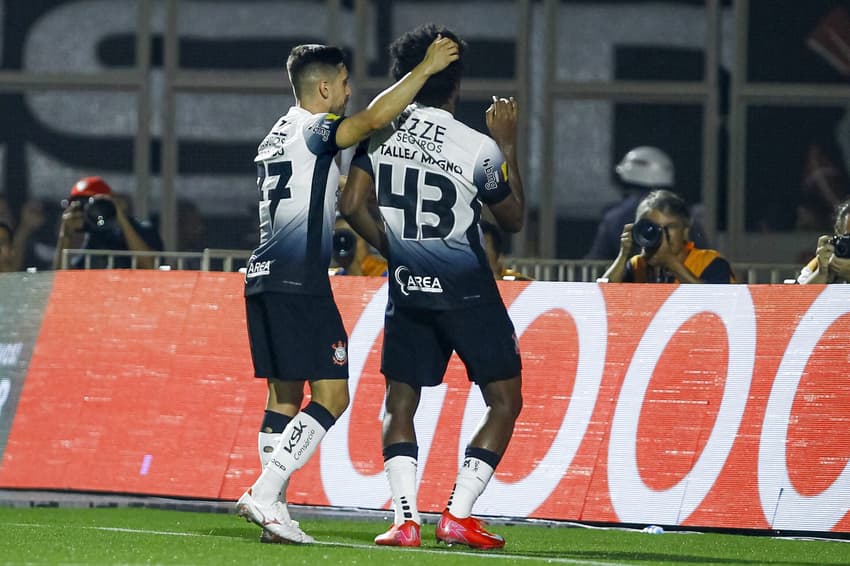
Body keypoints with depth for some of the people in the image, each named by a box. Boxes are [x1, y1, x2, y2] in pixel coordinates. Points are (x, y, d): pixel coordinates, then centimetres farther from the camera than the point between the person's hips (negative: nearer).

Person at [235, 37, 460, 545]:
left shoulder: (278, 136, 20)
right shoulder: (313, 130, -9)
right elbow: (373, 119, -26)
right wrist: (425, 68, -22)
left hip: (265, 276, 10)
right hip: (300, 281, -10)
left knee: (286, 395, 10)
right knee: (331, 396, -9)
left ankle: (274, 509, 6)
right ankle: (264, 493, -18)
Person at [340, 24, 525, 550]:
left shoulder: (380, 133, -2)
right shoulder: (479, 149, -11)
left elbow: (352, 205, -3)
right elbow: (514, 218, 4)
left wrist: (392, 248, 11)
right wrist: (509, 143, 9)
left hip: (408, 288, 4)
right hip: (466, 290, -4)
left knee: (400, 401, 13)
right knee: (505, 400, 7)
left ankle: (405, 518, -3)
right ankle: (459, 514, -4)